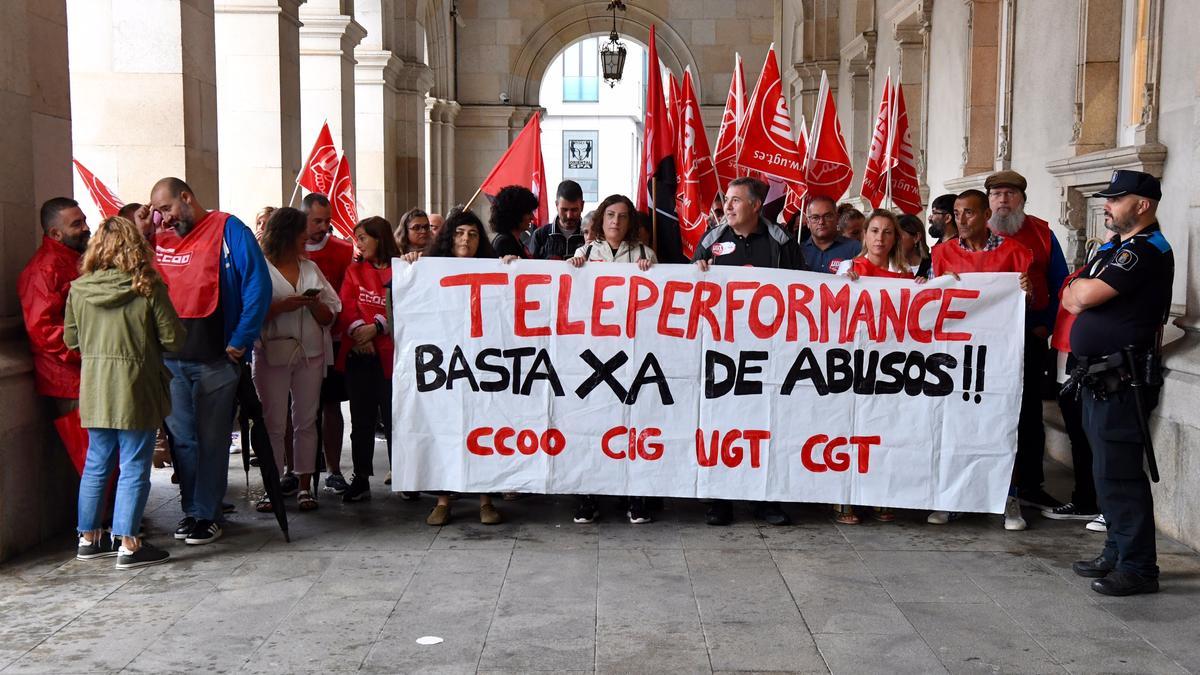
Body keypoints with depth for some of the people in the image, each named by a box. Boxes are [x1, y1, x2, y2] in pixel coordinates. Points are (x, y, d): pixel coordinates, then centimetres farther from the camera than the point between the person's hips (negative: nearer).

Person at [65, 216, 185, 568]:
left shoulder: (78, 289, 0)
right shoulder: (148, 288, -11)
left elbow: (70, 339, 10)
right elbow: (173, 339, -8)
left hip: (93, 387, 5)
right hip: (135, 387, -5)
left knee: (96, 464, 16)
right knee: (134, 468, 2)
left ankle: (88, 538, 25)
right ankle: (128, 545, 3)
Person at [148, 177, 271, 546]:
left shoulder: (228, 230, -5)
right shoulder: (160, 239, 12)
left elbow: (258, 286, -11)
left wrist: (240, 341, -14)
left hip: (215, 359, -5)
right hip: (169, 359, 5)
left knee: (211, 439, 4)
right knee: (182, 437, 11)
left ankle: (207, 515, 12)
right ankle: (191, 509, 22)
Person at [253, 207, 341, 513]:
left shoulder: (311, 268, 13)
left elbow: (328, 317, 12)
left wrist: (313, 304, -8)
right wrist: (282, 306, -18)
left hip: (310, 354, 4)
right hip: (272, 353, -4)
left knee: (306, 421, 6)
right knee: (274, 423, 0)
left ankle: (304, 485, 12)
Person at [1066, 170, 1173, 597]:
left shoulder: (1146, 250, -14)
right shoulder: (1114, 247, 18)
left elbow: (1085, 295, -20)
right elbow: (1071, 298, 16)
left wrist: (1083, 287, 1)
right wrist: (1085, 291, -5)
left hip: (1123, 381, -10)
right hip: (1101, 379, 10)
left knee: (1118, 473, -7)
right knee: (1109, 470, 16)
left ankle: (1137, 568, 0)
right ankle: (1117, 552, 26)